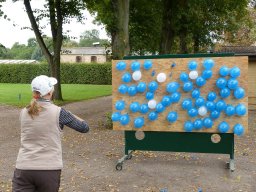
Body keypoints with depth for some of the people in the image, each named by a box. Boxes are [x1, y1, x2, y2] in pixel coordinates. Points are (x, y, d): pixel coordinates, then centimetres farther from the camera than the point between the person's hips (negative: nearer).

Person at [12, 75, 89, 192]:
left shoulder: (24, 112, 4)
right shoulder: (58, 112, -7)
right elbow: (85, 128, 3)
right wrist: (70, 116, 17)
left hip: (23, 169, 2)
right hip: (49, 170, -2)